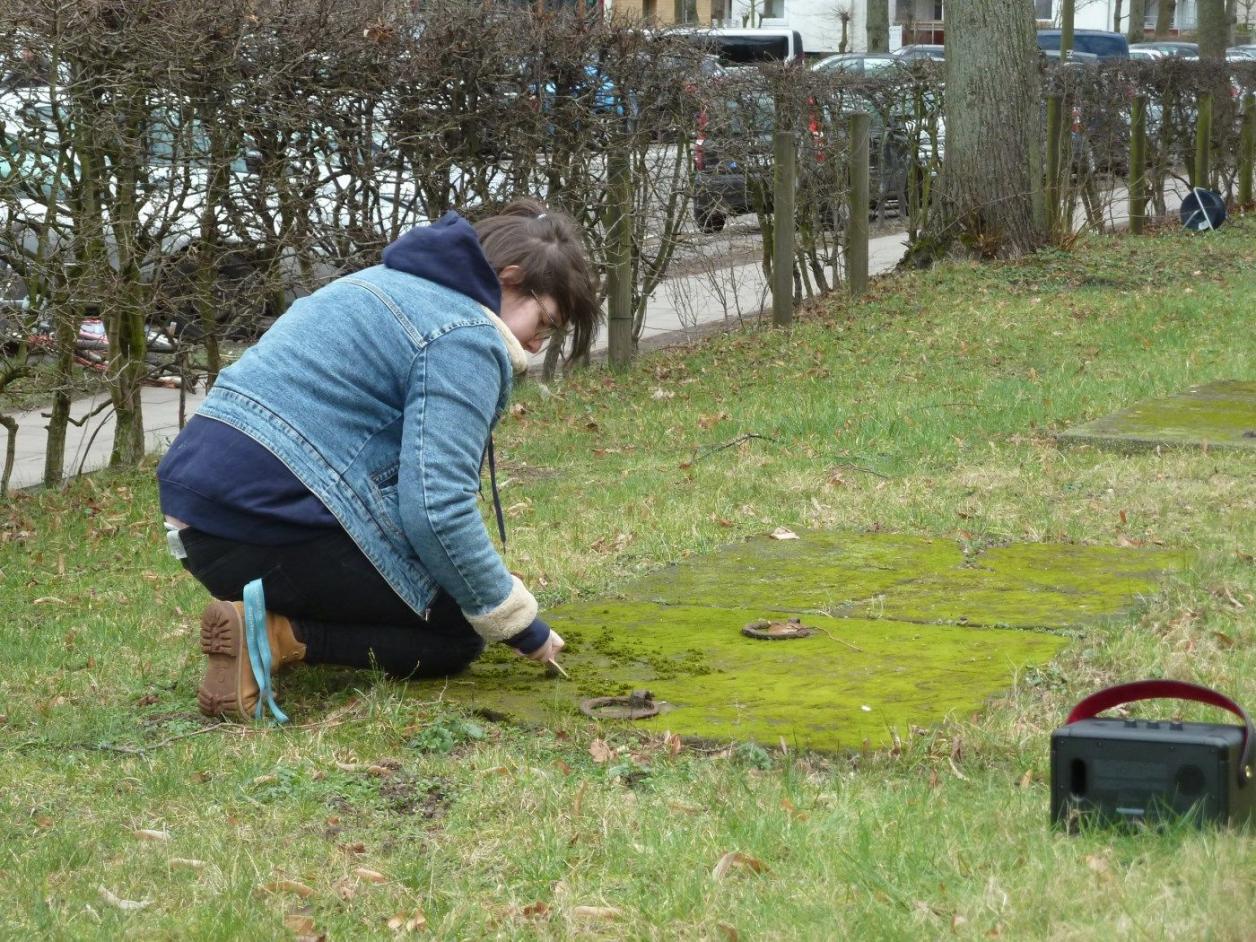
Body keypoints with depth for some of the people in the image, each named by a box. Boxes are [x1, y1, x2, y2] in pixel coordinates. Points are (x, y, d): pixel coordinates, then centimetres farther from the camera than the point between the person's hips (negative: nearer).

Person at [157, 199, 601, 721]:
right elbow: (437, 510, -19)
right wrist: (522, 627, -8)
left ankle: (265, 610, 5)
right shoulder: (466, 338, -9)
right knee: (457, 632, 5)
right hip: (270, 527, -10)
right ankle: (279, 635, -13)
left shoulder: (392, 283, 22)